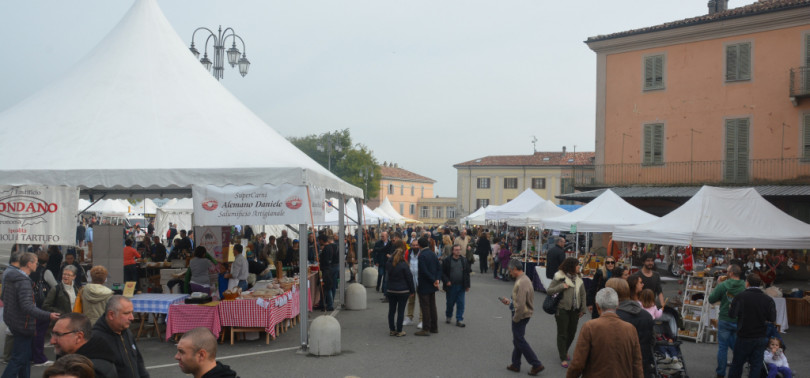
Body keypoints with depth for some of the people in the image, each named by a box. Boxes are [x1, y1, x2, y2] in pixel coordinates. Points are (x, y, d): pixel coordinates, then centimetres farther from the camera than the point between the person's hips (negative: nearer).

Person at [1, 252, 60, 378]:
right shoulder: (24, 281, -24)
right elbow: (27, 306, -34)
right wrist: (48, 316, -40)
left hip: (11, 320, 10)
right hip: (22, 324, -10)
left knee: (25, 354, 20)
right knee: (19, 358, -4)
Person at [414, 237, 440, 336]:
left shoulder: (422, 255, -19)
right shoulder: (433, 254, 7)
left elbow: (424, 271, -23)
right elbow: (439, 268, 7)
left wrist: (434, 280, -14)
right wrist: (437, 279, -5)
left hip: (424, 286, -8)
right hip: (432, 287, 8)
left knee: (425, 307, -2)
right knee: (432, 306, 15)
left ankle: (426, 329, 1)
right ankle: (434, 327, 22)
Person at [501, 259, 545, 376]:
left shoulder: (521, 283, -25)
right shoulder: (524, 279, 8)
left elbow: (520, 305, -28)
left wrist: (515, 318, -17)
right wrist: (509, 301, 16)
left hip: (521, 315, -10)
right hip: (525, 314, 10)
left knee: (520, 341, 0)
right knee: (517, 340, 18)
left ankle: (536, 364, 5)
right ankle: (515, 365, 28)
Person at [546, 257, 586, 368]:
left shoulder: (579, 279, 6)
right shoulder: (560, 278, -10)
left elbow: (582, 294, 10)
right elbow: (548, 291, -9)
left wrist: (582, 309, 6)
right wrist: (561, 287, -20)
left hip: (575, 310, 5)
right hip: (563, 310, -5)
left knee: (572, 333, 14)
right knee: (562, 334, 1)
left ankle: (564, 350, 39)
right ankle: (563, 358, 10)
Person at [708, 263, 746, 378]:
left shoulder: (723, 285, -16)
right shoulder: (744, 286, -10)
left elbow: (711, 299, -8)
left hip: (725, 320, -2)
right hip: (739, 320, 2)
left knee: (722, 347, 9)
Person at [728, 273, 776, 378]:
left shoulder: (741, 297, -13)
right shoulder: (768, 299, -4)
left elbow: (732, 314, -18)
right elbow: (772, 318, -4)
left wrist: (730, 307, 3)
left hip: (744, 337, -2)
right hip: (761, 337, 2)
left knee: (737, 364, 11)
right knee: (756, 365, 9)